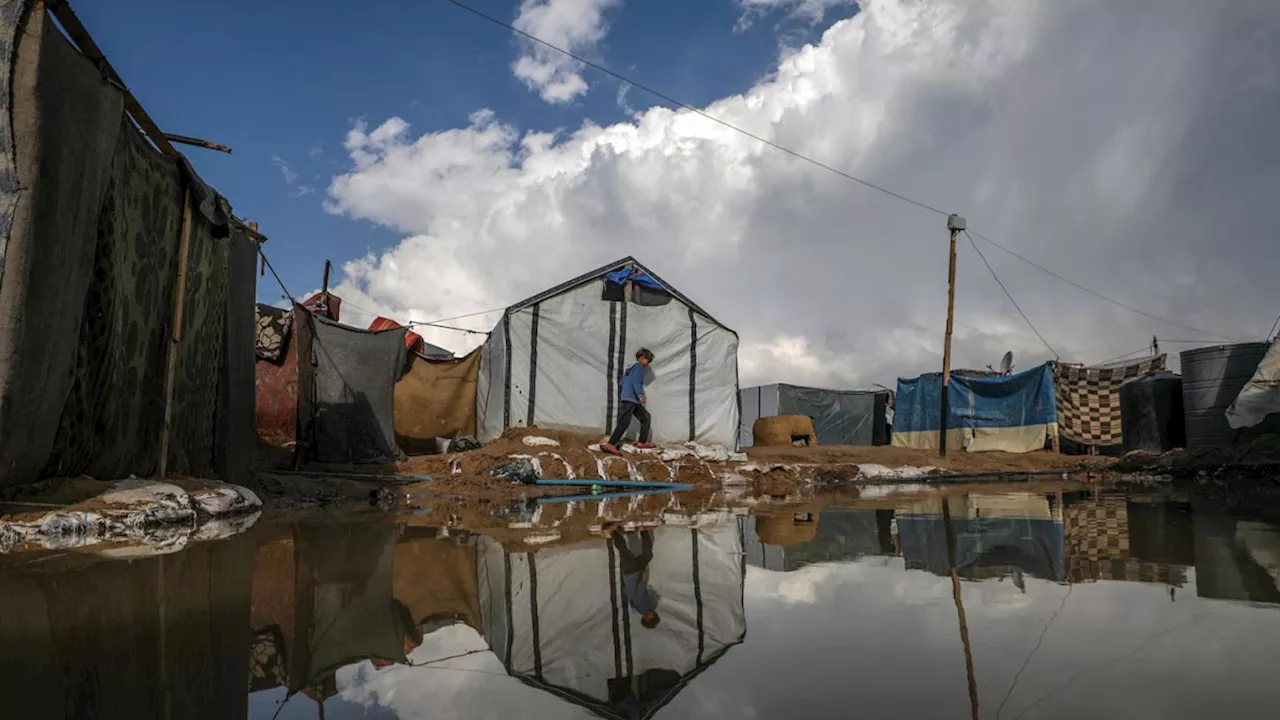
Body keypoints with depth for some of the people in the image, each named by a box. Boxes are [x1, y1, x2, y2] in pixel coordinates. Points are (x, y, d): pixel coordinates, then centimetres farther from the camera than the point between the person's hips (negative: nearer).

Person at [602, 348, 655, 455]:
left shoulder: (631, 368, 23)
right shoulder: (639, 367, -3)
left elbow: (621, 383, 23)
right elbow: (636, 382, -18)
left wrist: (621, 397, 36)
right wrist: (641, 395, -26)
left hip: (633, 400, 10)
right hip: (630, 398, -10)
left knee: (646, 417, 15)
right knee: (624, 422, -19)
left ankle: (642, 443, 15)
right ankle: (610, 445, -28)